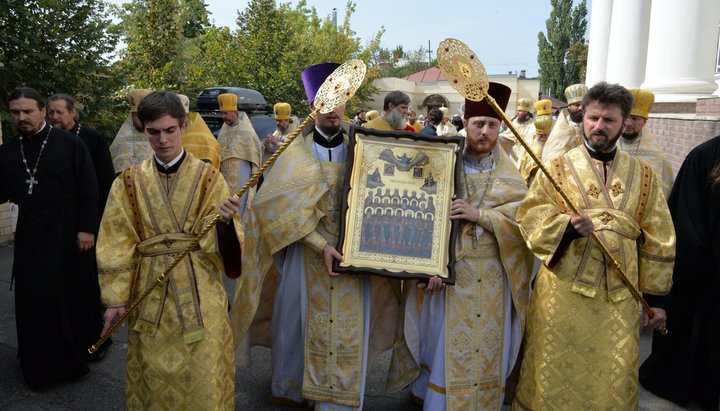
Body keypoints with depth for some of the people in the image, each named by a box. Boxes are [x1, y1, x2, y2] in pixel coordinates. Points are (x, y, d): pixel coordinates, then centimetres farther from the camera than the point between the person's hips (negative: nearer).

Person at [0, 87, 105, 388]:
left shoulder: (70, 144, -6)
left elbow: (89, 190, -7)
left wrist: (87, 228, -11)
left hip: (68, 233, -4)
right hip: (30, 236, 4)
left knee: (74, 293, 5)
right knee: (32, 300, 7)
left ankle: (78, 353, 26)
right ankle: (40, 365, 24)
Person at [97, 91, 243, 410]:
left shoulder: (208, 176, -2)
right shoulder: (130, 181, 2)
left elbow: (216, 239, -5)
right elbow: (117, 243, 2)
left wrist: (224, 221, -27)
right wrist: (115, 298, -3)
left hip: (200, 291, -1)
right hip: (149, 294, 2)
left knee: (201, 374, 7)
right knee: (154, 374, 13)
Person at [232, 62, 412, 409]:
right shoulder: (297, 151, -4)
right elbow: (282, 206, -13)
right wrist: (320, 244, -21)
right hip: (306, 250, -1)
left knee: (347, 327, 6)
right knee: (299, 320, 13)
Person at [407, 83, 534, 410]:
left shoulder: (509, 174, 5)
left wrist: (480, 214, -20)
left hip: (493, 275, 2)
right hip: (450, 270, -2)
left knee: (488, 347, 11)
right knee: (448, 348, 5)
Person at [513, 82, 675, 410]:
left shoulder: (643, 175, 6)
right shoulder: (557, 168, 1)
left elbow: (658, 241, 7)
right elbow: (530, 214, -9)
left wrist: (656, 296, 7)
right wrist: (567, 226, -27)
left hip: (620, 297, 2)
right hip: (563, 293, -1)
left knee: (614, 381, 11)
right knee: (556, 377, 9)